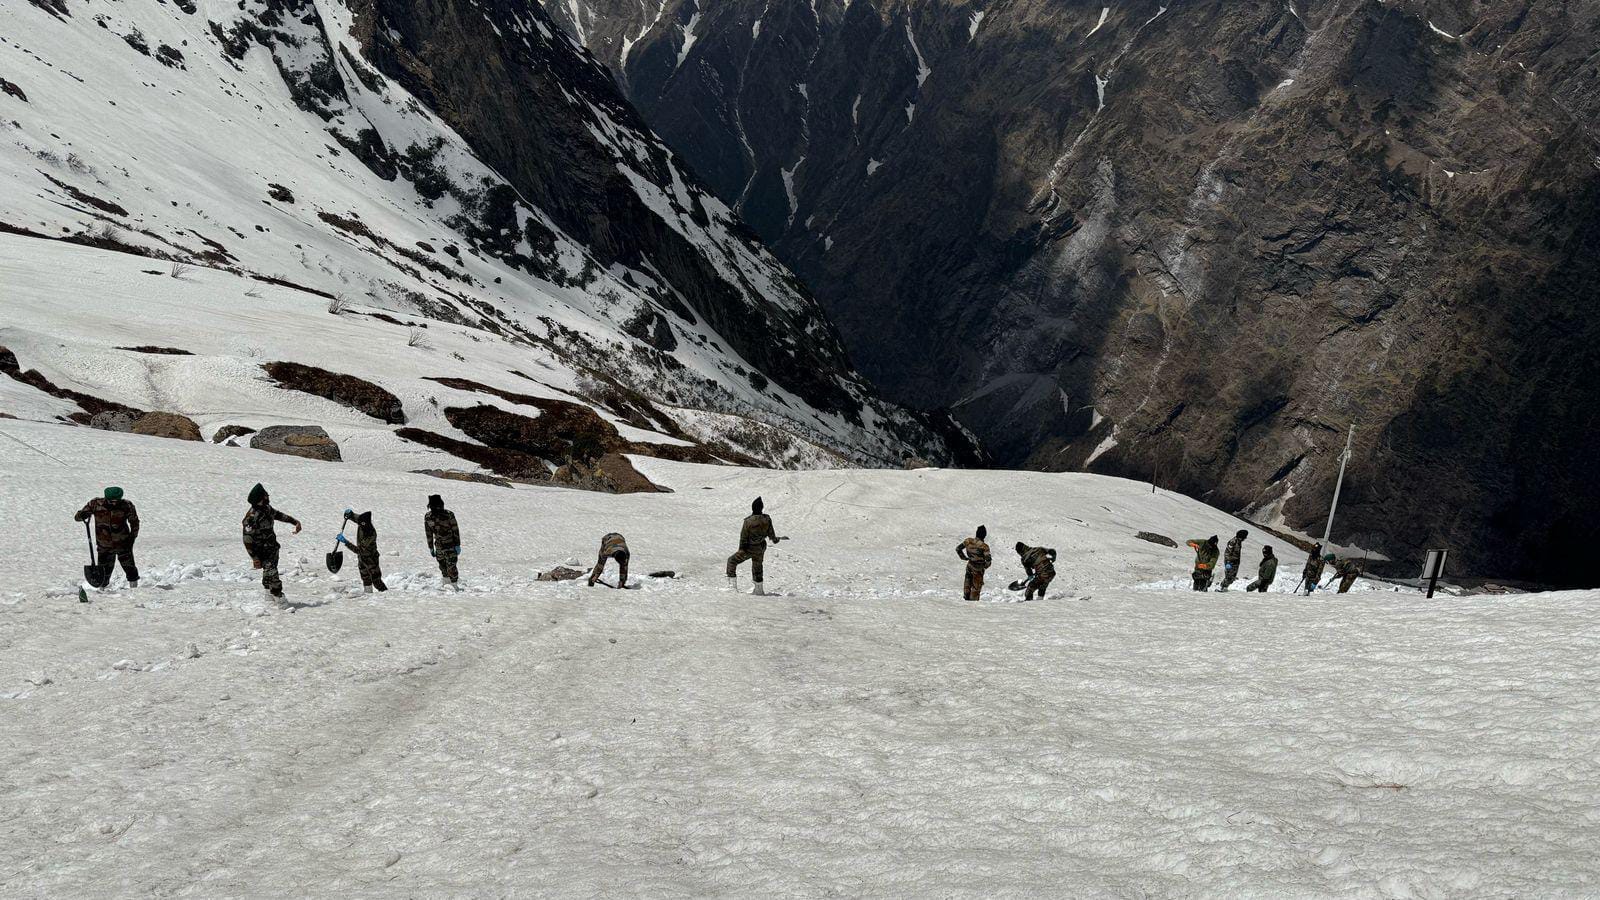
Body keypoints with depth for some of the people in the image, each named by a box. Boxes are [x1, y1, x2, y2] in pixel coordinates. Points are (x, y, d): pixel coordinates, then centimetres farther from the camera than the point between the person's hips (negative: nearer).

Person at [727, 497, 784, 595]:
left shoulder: (748, 521, -23)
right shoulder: (767, 520, -12)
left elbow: (743, 536, -14)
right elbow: (771, 533, 2)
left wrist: (741, 549, 0)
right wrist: (775, 539, 25)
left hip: (749, 548, -4)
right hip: (760, 548, 4)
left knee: (732, 561, 13)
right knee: (757, 566, 24)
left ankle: (732, 584, 10)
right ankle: (759, 589, 33)